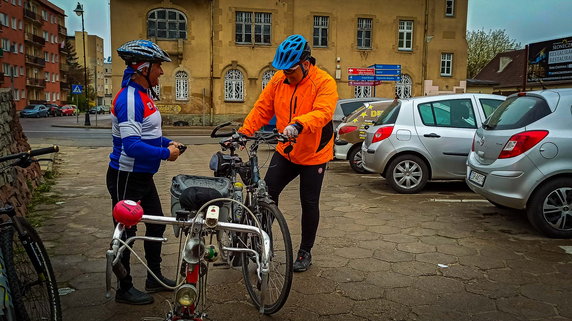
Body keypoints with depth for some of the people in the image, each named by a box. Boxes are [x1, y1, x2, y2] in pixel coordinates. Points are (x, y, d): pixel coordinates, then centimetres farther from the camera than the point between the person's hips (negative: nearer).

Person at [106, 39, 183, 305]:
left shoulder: (143, 95, 9)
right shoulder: (129, 98, -22)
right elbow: (132, 146, -30)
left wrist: (167, 143, 5)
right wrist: (166, 153, -20)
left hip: (143, 176, 10)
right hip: (126, 178, -10)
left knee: (156, 224, 19)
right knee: (126, 233, 5)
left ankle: (154, 277, 35)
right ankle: (124, 289, 22)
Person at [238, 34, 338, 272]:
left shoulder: (324, 82, -16)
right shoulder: (279, 80, -2)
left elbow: (323, 112, -33)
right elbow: (262, 109, -2)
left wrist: (298, 124, -51)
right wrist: (243, 132, -13)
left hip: (313, 154, -4)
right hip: (285, 151, 4)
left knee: (309, 204, 7)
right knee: (267, 193, -2)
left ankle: (305, 252, 25)